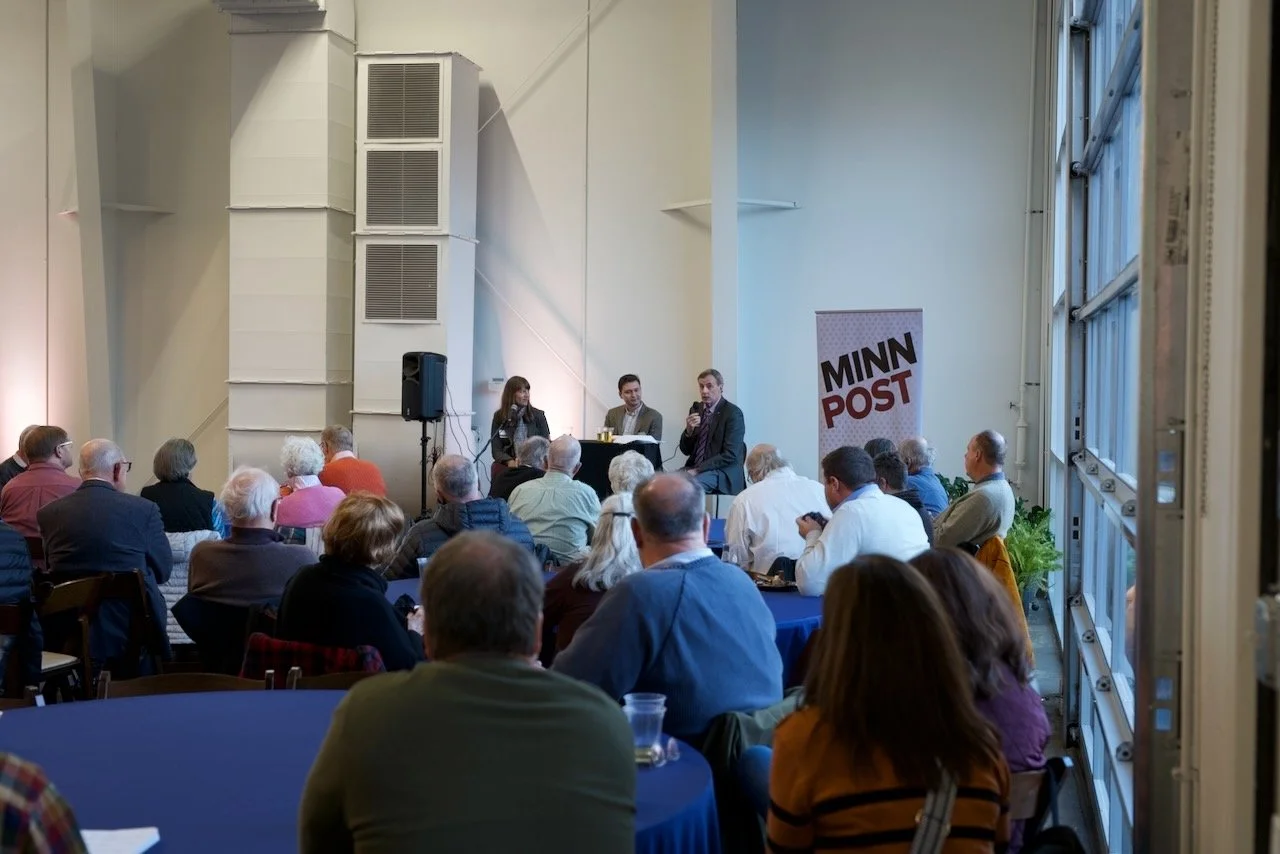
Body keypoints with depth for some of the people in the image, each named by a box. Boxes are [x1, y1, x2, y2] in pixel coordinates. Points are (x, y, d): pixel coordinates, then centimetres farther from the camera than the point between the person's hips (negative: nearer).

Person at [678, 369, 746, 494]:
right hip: (695, 468, 6)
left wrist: (698, 470, -19)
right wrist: (689, 430, -9)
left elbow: (730, 455, -15)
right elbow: (685, 450, 12)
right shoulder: (696, 409, 11)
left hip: (722, 473, -6)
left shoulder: (733, 413, -8)